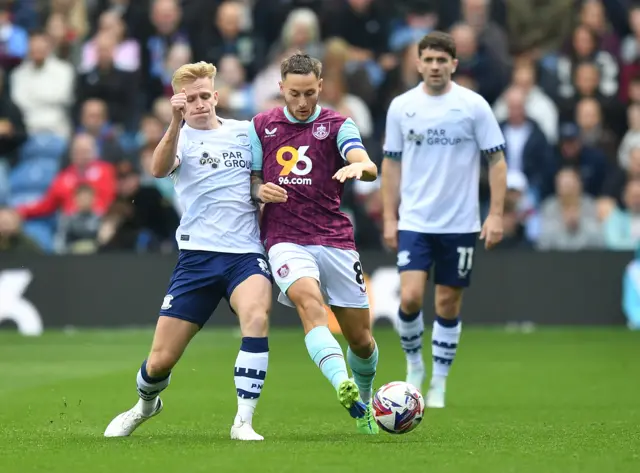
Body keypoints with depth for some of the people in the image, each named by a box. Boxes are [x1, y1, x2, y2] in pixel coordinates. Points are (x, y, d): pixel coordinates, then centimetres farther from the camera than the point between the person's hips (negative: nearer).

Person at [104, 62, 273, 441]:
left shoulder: (244, 132, 9)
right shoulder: (180, 137, 3)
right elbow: (159, 169, -21)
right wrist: (177, 122, -36)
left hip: (247, 253, 1)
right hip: (198, 254, 0)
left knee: (256, 317, -33)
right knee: (160, 362, 2)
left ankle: (244, 423, -27)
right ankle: (146, 403, 39)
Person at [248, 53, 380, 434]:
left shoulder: (337, 125, 3)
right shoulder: (261, 126, 10)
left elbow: (369, 167, -15)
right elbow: (250, 178, 19)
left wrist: (359, 167, -40)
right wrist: (260, 190, -5)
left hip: (335, 240, 1)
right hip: (285, 240, 0)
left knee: (361, 338, 4)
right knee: (309, 301, -32)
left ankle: (364, 402, 34)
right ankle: (343, 386, -50)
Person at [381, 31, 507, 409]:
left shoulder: (474, 105, -4)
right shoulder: (401, 107, 3)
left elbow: (497, 160, -1)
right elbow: (392, 163, 10)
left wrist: (496, 215, -9)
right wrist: (389, 218, 5)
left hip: (460, 223, -1)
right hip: (414, 222, 1)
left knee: (448, 304, 5)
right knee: (411, 297, -14)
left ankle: (439, 383, 18)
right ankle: (413, 362, 12)